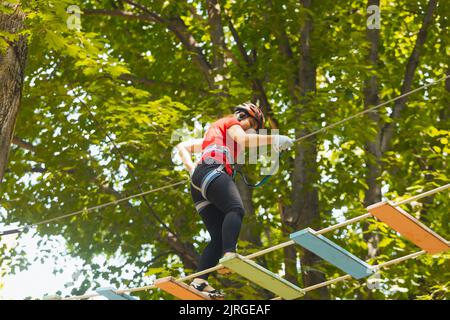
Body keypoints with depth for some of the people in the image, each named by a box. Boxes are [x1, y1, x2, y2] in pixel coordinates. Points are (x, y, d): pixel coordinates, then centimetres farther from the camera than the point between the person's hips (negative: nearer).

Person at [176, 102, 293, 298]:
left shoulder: (212, 134, 41)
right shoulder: (232, 123, 16)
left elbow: (182, 147, 39)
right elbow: (243, 140, -7)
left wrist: (191, 168, 22)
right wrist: (273, 139, -7)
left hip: (198, 180, 9)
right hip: (212, 171, -9)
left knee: (219, 237, -4)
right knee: (236, 209, -32)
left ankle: (199, 282, -21)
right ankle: (229, 255, -57)